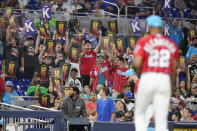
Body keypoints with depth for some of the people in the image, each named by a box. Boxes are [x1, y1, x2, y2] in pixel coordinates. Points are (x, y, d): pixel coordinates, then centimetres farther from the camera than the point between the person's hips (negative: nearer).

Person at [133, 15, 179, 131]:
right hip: (165, 80, 2)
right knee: (161, 119, 1)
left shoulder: (143, 41, -1)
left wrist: (137, 69, 13)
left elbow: (137, 64, -11)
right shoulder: (172, 44, 10)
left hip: (147, 78, -2)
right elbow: (174, 69, 13)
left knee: (140, 114, 14)